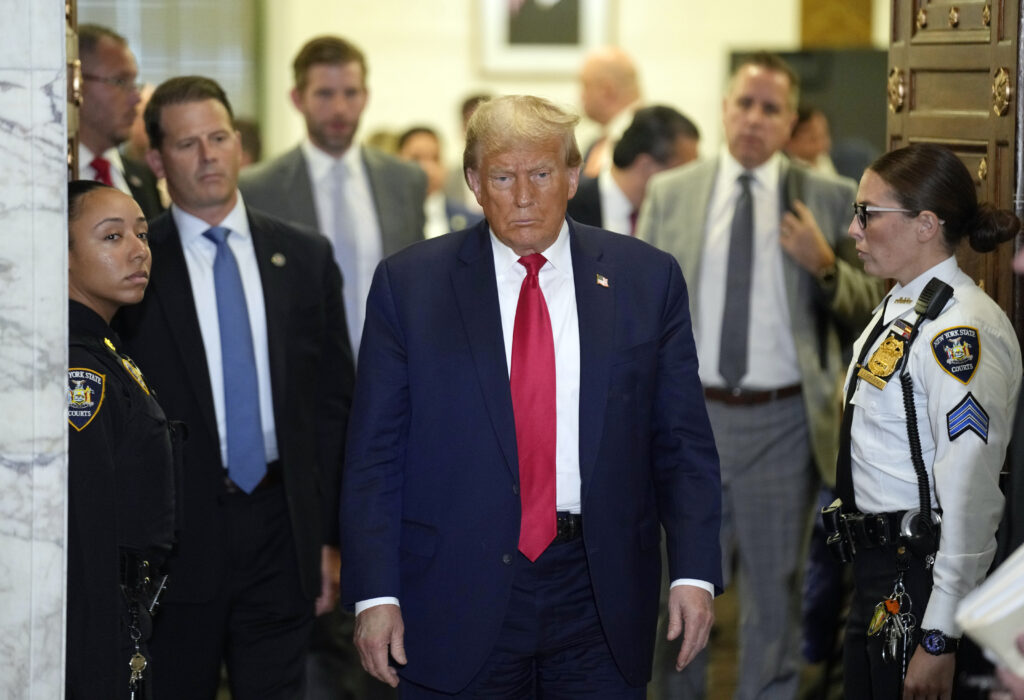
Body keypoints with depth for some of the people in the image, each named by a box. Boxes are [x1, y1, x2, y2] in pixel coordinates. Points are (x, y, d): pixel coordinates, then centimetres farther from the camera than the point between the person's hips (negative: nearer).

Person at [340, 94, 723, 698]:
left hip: (601, 594, 1)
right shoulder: (409, 284, 1)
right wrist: (376, 593, -7)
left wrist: (695, 573, -5)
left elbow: (683, 443, 5)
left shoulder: (647, 280, 4)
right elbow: (375, 454, 0)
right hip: (460, 600, -1)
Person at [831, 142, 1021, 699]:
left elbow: (969, 493, -25)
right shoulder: (897, 307, 10)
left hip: (923, 578, -9)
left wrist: (940, 639, -25)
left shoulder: (962, 330, -21)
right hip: (875, 568, 9)